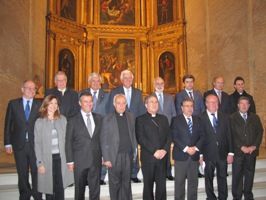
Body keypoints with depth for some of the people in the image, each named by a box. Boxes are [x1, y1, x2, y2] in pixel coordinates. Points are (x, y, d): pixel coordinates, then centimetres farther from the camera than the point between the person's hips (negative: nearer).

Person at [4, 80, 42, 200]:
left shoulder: (40, 104, 0)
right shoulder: (13, 104, 3)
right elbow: (8, 124, 4)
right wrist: (7, 143, 1)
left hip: (36, 144, -1)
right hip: (19, 144, 1)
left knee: (36, 172, 6)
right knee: (22, 174, 13)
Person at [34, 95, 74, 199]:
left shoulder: (63, 119, 4)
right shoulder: (39, 122, -1)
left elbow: (66, 139, 5)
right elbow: (37, 144, -2)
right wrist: (40, 163, -6)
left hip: (60, 157, 1)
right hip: (47, 158, -1)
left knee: (60, 186, 3)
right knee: (49, 186, 7)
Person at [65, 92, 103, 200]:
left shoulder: (99, 118, 7)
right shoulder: (73, 120, -2)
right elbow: (68, 142, -2)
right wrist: (70, 161, -5)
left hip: (96, 160, 2)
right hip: (80, 161, -2)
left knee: (95, 189, 9)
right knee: (79, 190, 13)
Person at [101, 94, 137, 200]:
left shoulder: (131, 116, 8)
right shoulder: (108, 118, -3)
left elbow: (133, 134, 10)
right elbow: (104, 140, -4)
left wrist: (134, 151, 4)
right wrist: (106, 158, -8)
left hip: (128, 156, 3)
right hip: (114, 156, -2)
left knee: (126, 183, 11)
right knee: (115, 183, 8)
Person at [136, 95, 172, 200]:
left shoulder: (163, 118, 15)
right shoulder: (140, 119, 0)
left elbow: (169, 136, 9)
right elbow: (140, 138, -9)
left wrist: (165, 150, -7)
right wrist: (154, 151, -14)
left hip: (162, 156, 3)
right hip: (148, 157, -3)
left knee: (162, 184, 5)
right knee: (148, 184, 7)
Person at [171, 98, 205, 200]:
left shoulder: (198, 120, 12)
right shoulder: (176, 120, -1)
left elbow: (202, 136, 6)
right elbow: (174, 137, -9)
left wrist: (196, 147, -9)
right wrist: (186, 148, -16)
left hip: (194, 155, 4)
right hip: (181, 155, -3)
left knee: (193, 181, 10)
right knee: (180, 182, 4)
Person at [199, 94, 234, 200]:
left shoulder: (225, 117, 3)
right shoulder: (200, 118, -8)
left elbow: (229, 136, 3)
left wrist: (230, 153, 0)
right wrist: (200, 154, -8)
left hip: (223, 154, 3)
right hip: (208, 154, -2)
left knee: (222, 177, 13)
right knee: (208, 178, 12)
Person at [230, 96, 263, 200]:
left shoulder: (255, 117, 10)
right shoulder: (232, 118, -2)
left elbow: (260, 132, 5)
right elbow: (232, 135, -8)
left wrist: (254, 146, -7)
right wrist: (241, 147, -14)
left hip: (252, 151, 3)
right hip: (238, 151, -3)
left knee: (250, 174, 11)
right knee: (237, 175, 5)